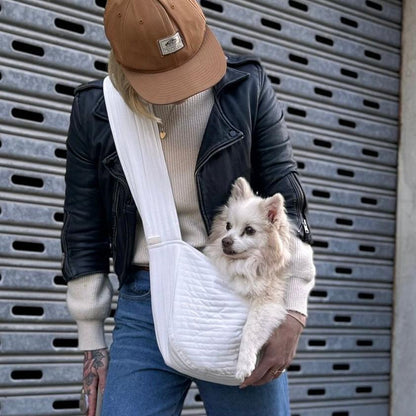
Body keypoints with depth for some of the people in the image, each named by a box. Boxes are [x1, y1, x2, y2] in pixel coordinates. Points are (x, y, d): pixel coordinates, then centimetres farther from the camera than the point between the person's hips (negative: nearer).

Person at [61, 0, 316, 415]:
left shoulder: (247, 87, -5)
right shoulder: (94, 109, 0)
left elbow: (284, 197, -3)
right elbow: (84, 231, 7)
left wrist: (293, 312, -11)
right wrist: (91, 342, 8)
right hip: (144, 304, 2)